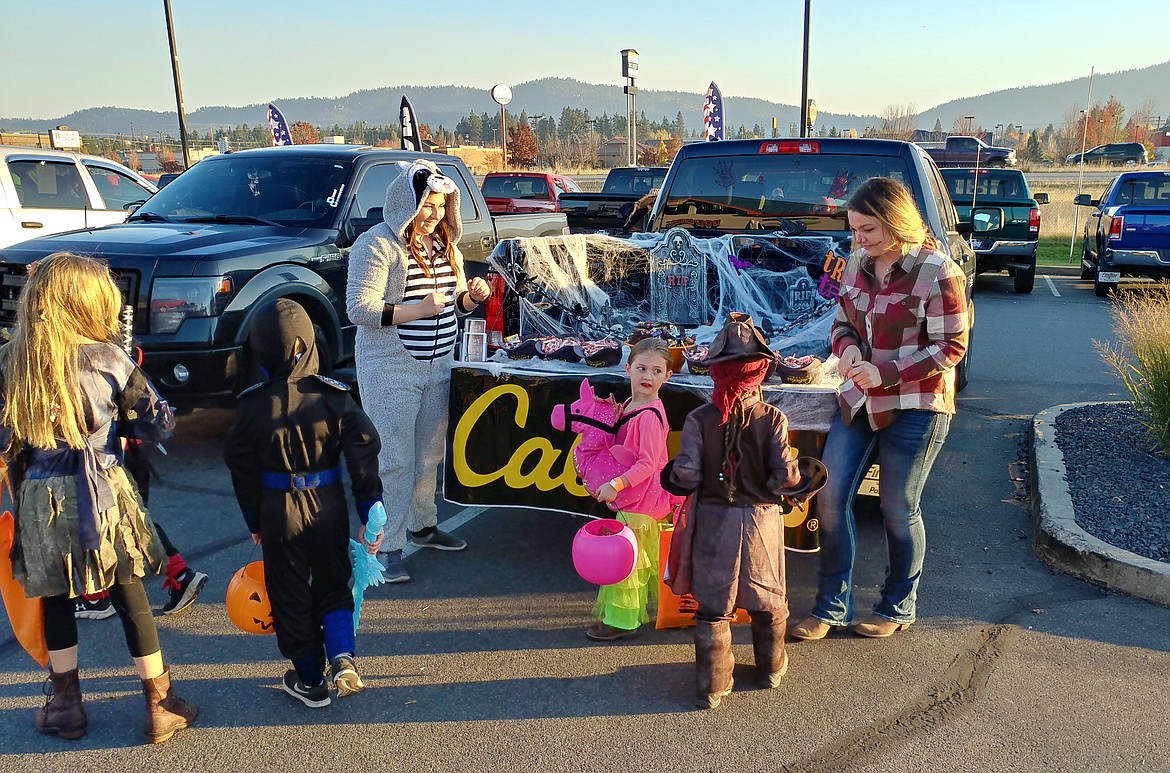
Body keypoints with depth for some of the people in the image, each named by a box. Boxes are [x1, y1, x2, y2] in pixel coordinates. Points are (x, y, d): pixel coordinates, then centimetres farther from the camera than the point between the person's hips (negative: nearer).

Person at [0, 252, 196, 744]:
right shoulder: (109, 360, -10)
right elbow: (159, 425, -5)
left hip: (39, 499, 2)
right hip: (101, 493, -2)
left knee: (55, 600, 18)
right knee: (130, 597, 8)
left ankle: (65, 707, 30)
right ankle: (160, 707, 17)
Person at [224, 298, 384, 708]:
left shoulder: (252, 405, -10)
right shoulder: (334, 396, -10)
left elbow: (242, 468, 0)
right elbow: (364, 457, -9)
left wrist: (254, 522, 13)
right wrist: (371, 514, -1)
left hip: (278, 512, -1)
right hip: (329, 507, 1)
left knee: (290, 597, 14)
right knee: (333, 586, 20)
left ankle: (310, 680, 23)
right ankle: (343, 658, 1)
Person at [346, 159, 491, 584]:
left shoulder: (444, 244, 11)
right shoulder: (377, 244, -13)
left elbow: (454, 305, 20)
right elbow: (359, 309, -19)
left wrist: (471, 297, -3)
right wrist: (418, 309, -26)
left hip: (437, 365, 7)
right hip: (391, 369, -7)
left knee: (430, 452, 17)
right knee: (395, 459, -3)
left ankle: (423, 526, 34)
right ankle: (387, 547, 7)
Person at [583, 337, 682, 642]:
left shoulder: (650, 415, -22)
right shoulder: (628, 406, 5)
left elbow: (648, 463, -24)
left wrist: (616, 485, -30)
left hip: (642, 495, -9)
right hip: (642, 498, 9)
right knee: (648, 558, 21)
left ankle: (621, 620, 14)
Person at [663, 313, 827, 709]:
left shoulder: (699, 419, -10)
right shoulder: (774, 418, -9)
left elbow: (687, 475, -14)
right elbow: (783, 476, -12)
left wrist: (674, 475, 7)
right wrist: (804, 476, 9)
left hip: (713, 520, -1)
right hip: (762, 520, 1)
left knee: (712, 606, 11)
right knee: (769, 601, 21)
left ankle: (712, 687, 16)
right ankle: (771, 669, 39)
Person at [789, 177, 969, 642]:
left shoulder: (937, 273, -14)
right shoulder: (857, 263, 4)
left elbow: (952, 346, -14)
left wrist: (886, 373, -22)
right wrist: (847, 347, -10)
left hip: (914, 408, -6)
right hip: (859, 401, 6)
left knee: (899, 511, 7)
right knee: (830, 499, 3)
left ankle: (898, 608, 29)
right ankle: (831, 607, 18)